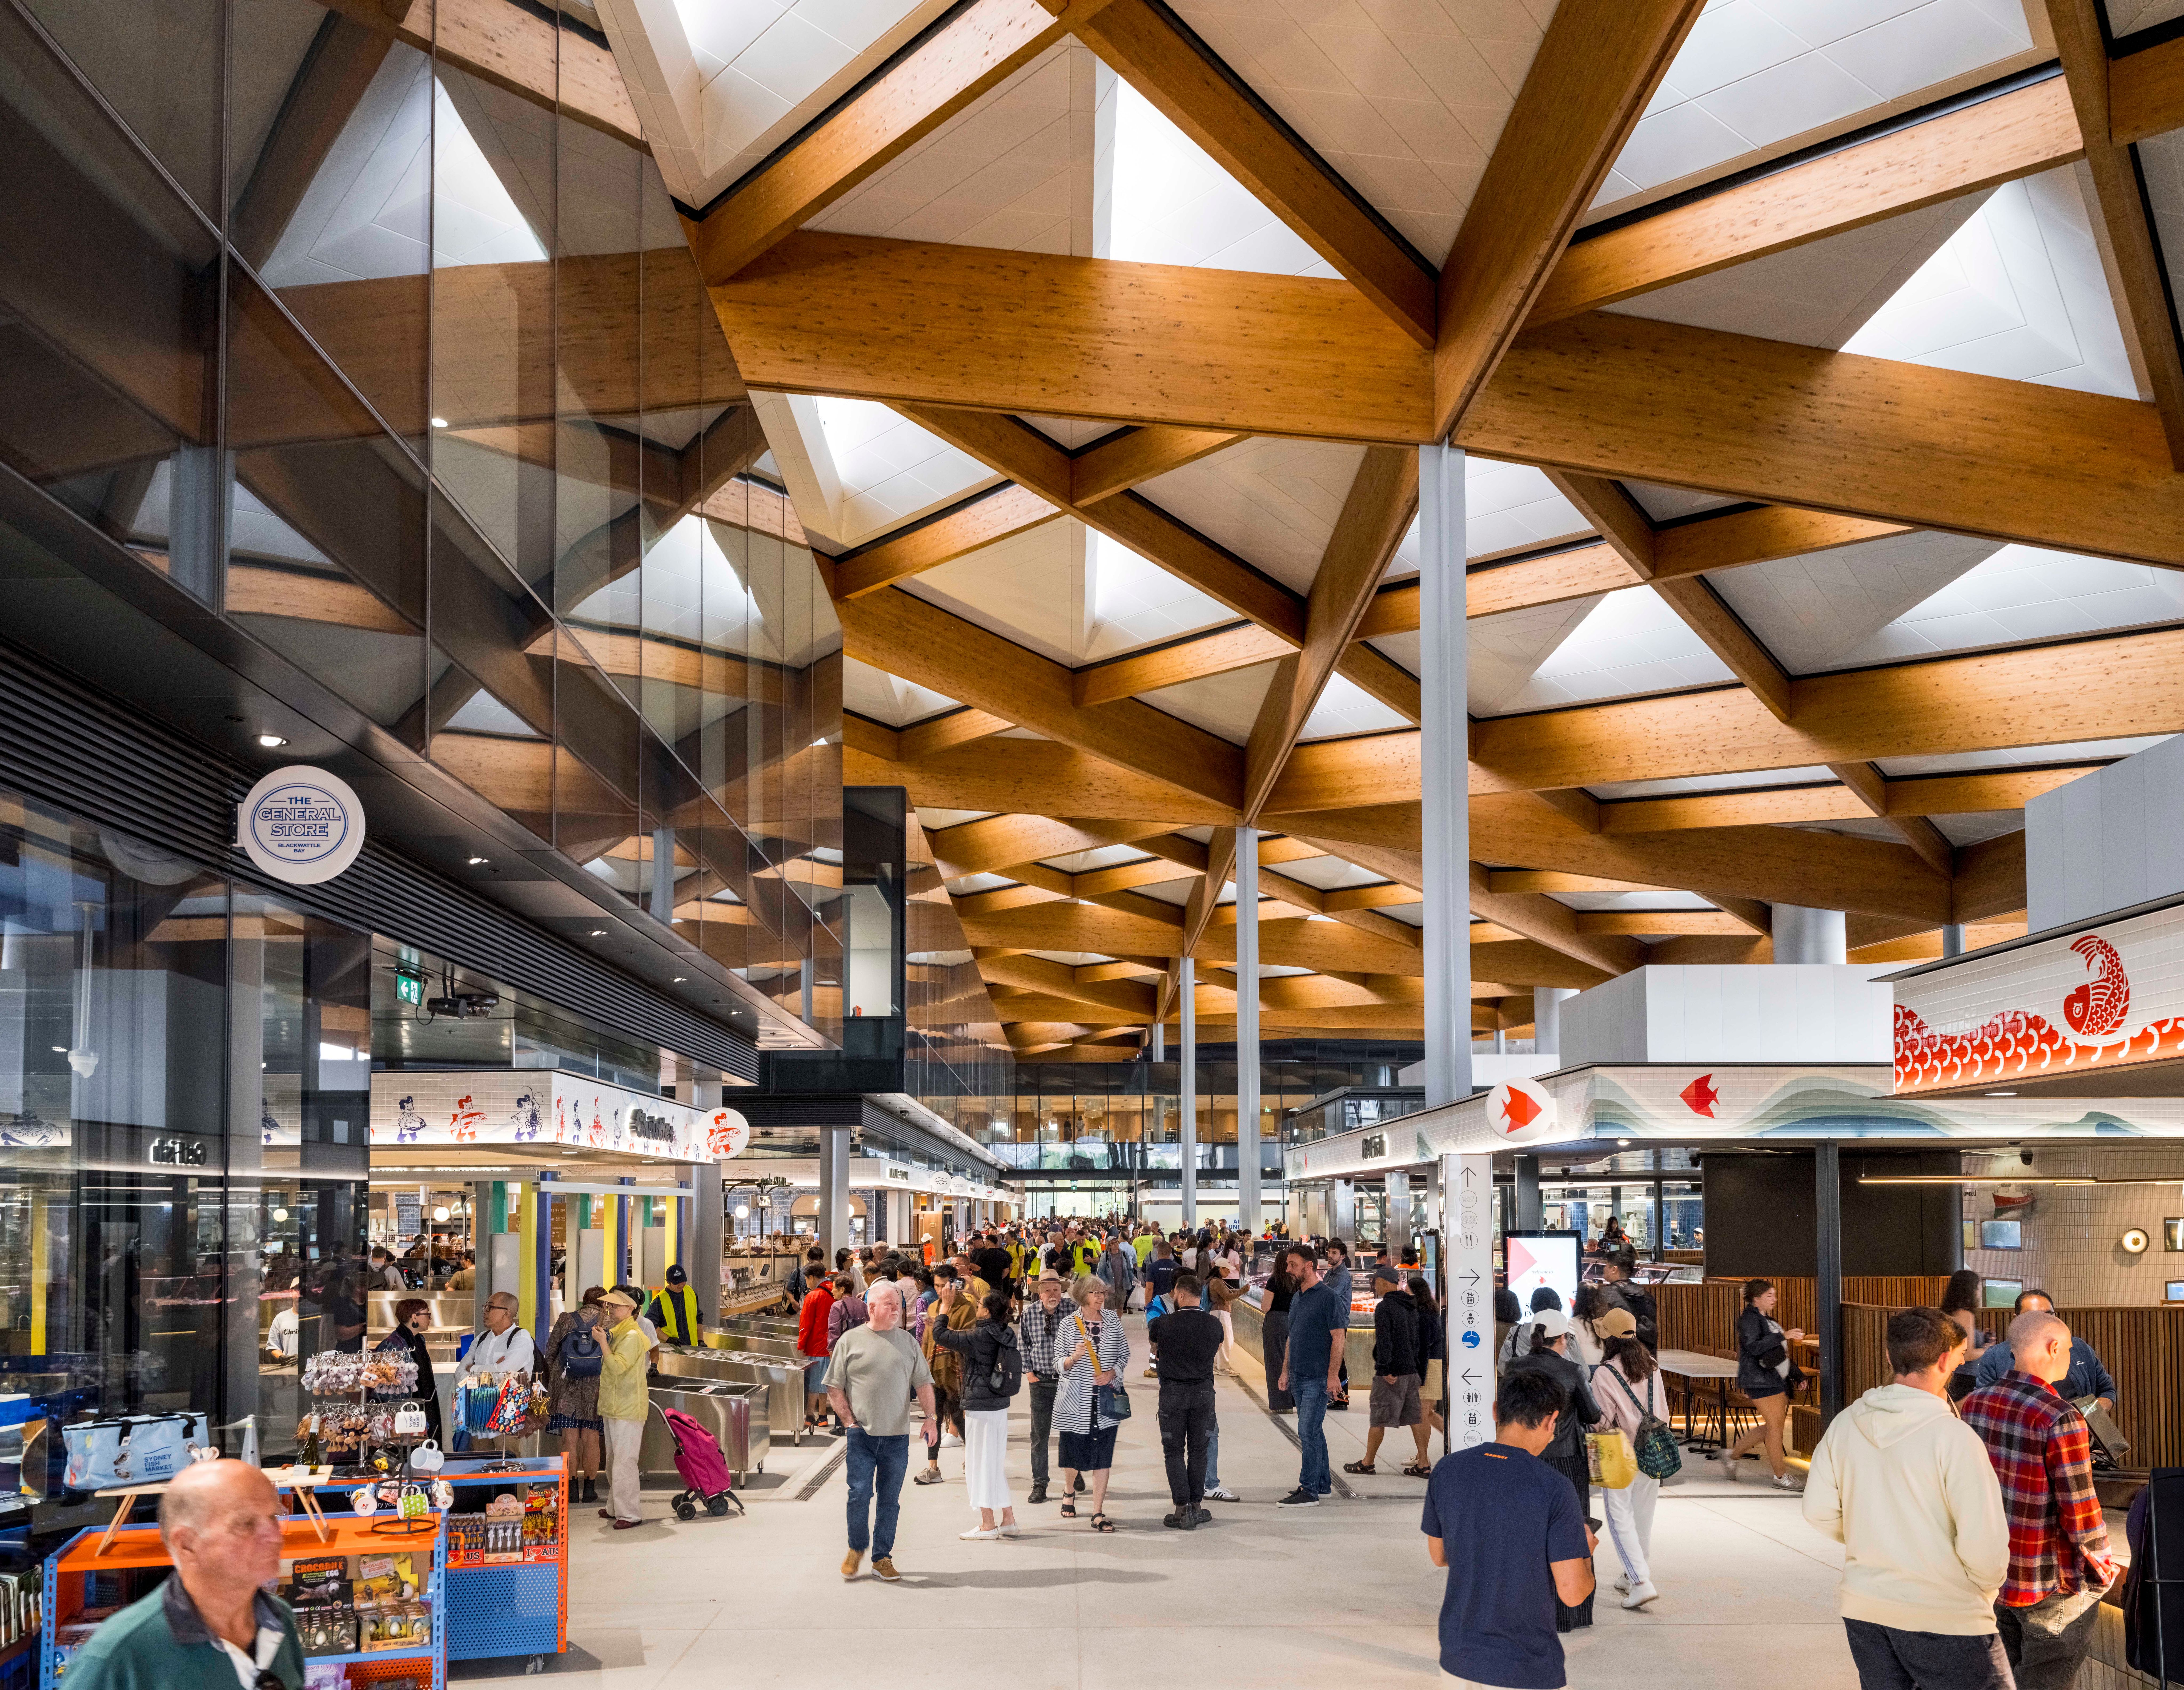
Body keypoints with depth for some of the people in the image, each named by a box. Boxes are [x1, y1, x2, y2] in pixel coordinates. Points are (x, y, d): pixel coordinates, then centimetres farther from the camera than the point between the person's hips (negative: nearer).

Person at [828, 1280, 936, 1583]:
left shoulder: (907, 1342, 10)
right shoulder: (851, 1340, 2)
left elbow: (923, 1384, 10)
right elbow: (834, 1388, 4)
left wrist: (930, 1416, -4)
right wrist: (850, 1421, -4)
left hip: (897, 1436, 2)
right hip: (862, 1434, -2)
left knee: (889, 1499, 6)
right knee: (859, 1493, -5)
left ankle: (882, 1559, 16)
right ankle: (856, 1549, 17)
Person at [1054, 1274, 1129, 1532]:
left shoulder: (1113, 1322, 4)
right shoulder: (1069, 1324, -2)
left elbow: (1124, 1355, 10)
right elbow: (1061, 1364, 0)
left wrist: (1112, 1373, -8)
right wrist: (1075, 1357, -21)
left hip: (1106, 1398, 1)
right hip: (1076, 1399, -1)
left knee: (1103, 1457, -3)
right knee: (1073, 1452, 10)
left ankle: (1098, 1513, 2)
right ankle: (1069, 1491, 42)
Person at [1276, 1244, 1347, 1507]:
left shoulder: (1328, 1297, -11)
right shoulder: (1296, 1298, 14)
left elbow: (1339, 1337, -14)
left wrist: (1333, 1375, -18)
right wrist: (1285, 1371, 16)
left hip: (1318, 1378, -8)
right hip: (1298, 1377, 8)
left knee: (1308, 1432, -10)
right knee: (1313, 1431, 14)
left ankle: (1309, 1491, -8)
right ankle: (1323, 1484, 22)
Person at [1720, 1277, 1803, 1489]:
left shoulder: (1767, 1320, 19)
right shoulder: (1749, 1319, -10)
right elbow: (1754, 1347, -24)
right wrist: (1783, 1336, -25)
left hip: (1777, 1379, 10)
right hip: (1760, 1379, -10)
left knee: (1775, 1425, 9)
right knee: (1775, 1425, -8)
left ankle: (1732, 1454, 21)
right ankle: (1781, 1477, -1)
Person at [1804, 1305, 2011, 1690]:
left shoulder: (1846, 1424, -2)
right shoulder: (1953, 1436, -19)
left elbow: (1819, 1512, 3)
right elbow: (1983, 1543, -20)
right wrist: (1985, 1588, 0)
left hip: (1864, 1611, 5)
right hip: (1945, 1617, -5)